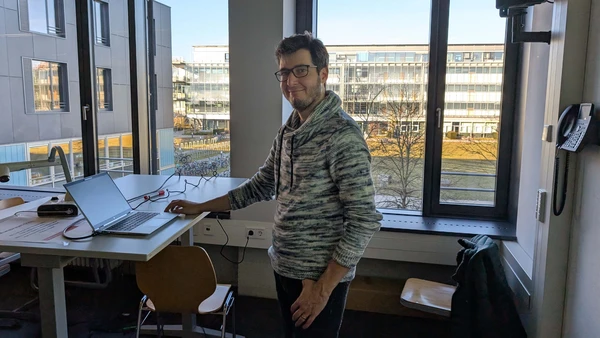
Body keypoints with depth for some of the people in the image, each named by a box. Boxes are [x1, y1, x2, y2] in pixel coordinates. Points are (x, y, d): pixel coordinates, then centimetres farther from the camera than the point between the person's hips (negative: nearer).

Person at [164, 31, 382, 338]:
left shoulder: (342, 135, -19)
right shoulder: (288, 131, 6)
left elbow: (365, 220, -21)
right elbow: (261, 186, 17)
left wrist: (323, 288, -19)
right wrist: (201, 207, 15)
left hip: (319, 278, -7)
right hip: (284, 269, 8)